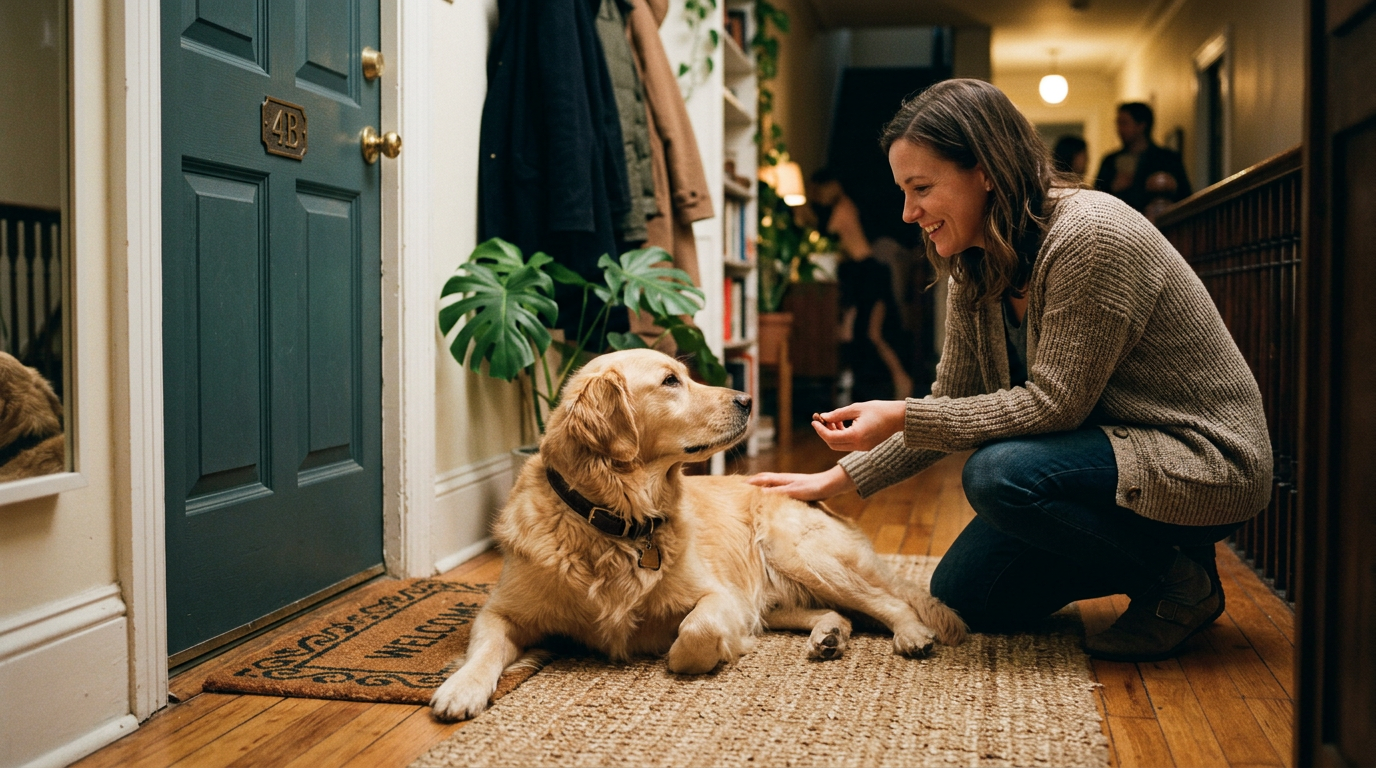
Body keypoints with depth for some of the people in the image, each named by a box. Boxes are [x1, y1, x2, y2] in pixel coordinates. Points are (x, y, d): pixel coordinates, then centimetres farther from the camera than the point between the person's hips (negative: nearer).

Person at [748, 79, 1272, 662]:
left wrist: (902, 417, -27)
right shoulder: (975, 267, 1)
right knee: (961, 595, 5)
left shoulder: (1091, 239, -26)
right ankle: (1144, 557, 17)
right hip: (1104, 445, 8)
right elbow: (952, 404, 7)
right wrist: (837, 479, 2)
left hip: (1202, 459, -8)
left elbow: (1053, 403, -26)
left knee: (1000, 474, -31)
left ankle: (1180, 580, -9)